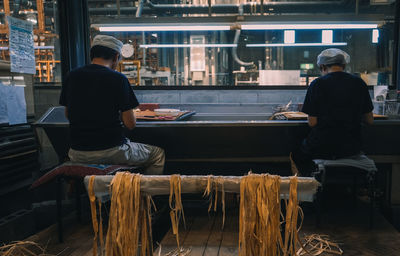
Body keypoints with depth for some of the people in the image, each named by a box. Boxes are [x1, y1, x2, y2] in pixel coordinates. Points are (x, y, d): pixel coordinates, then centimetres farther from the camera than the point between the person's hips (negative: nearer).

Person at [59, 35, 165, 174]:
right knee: (158, 154, 17)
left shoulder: (71, 76, 2)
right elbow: (130, 124, -11)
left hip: (78, 155, 5)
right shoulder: (118, 79, -12)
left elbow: (68, 115, 15)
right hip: (112, 151, -5)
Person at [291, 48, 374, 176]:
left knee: (297, 155, 25)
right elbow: (369, 120, 6)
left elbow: (312, 122, -9)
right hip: (352, 149, 4)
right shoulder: (359, 83, 1)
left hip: (323, 147, -4)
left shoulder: (317, 84, -9)